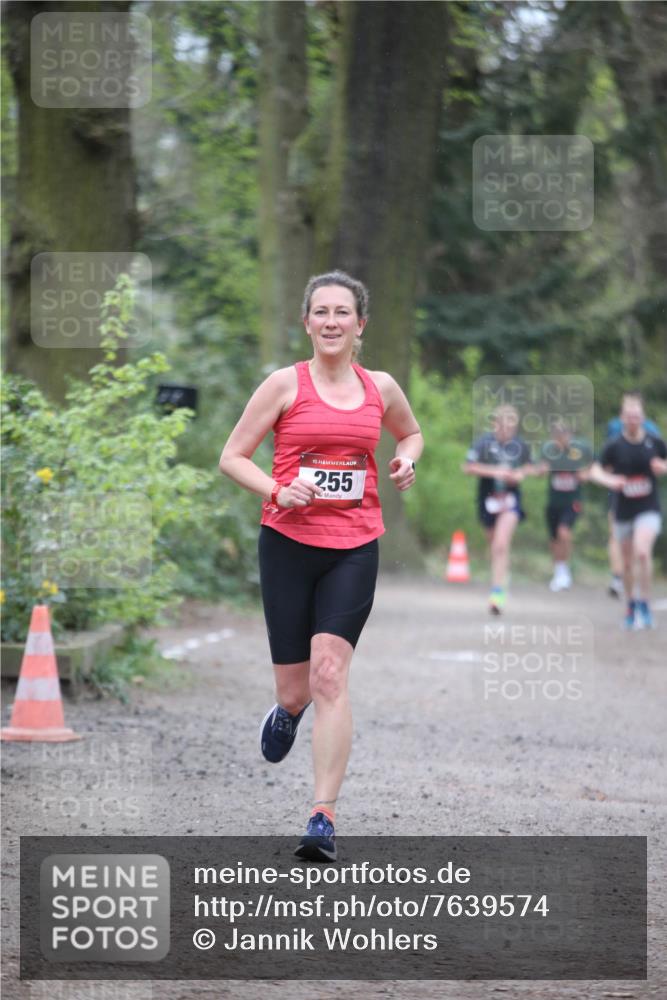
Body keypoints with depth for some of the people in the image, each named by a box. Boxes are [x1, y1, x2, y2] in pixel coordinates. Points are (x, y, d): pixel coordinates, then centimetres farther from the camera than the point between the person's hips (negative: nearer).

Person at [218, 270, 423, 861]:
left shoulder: (380, 388, 8)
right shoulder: (286, 384, -1)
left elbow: (410, 433, 29)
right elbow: (233, 457, 2)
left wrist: (406, 461, 7)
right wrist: (278, 491, -15)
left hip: (354, 548, 1)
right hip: (288, 542, -1)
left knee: (330, 674, -15)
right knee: (296, 686, 3)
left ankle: (324, 819, -15)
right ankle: (289, 709, 44)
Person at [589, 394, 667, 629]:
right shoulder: (614, 446, -4)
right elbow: (595, 471, -4)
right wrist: (609, 480, -25)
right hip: (623, 510, 1)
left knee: (642, 551, -23)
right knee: (627, 561, 10)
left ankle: (645, 606, -12)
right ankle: (631, 605, 31)